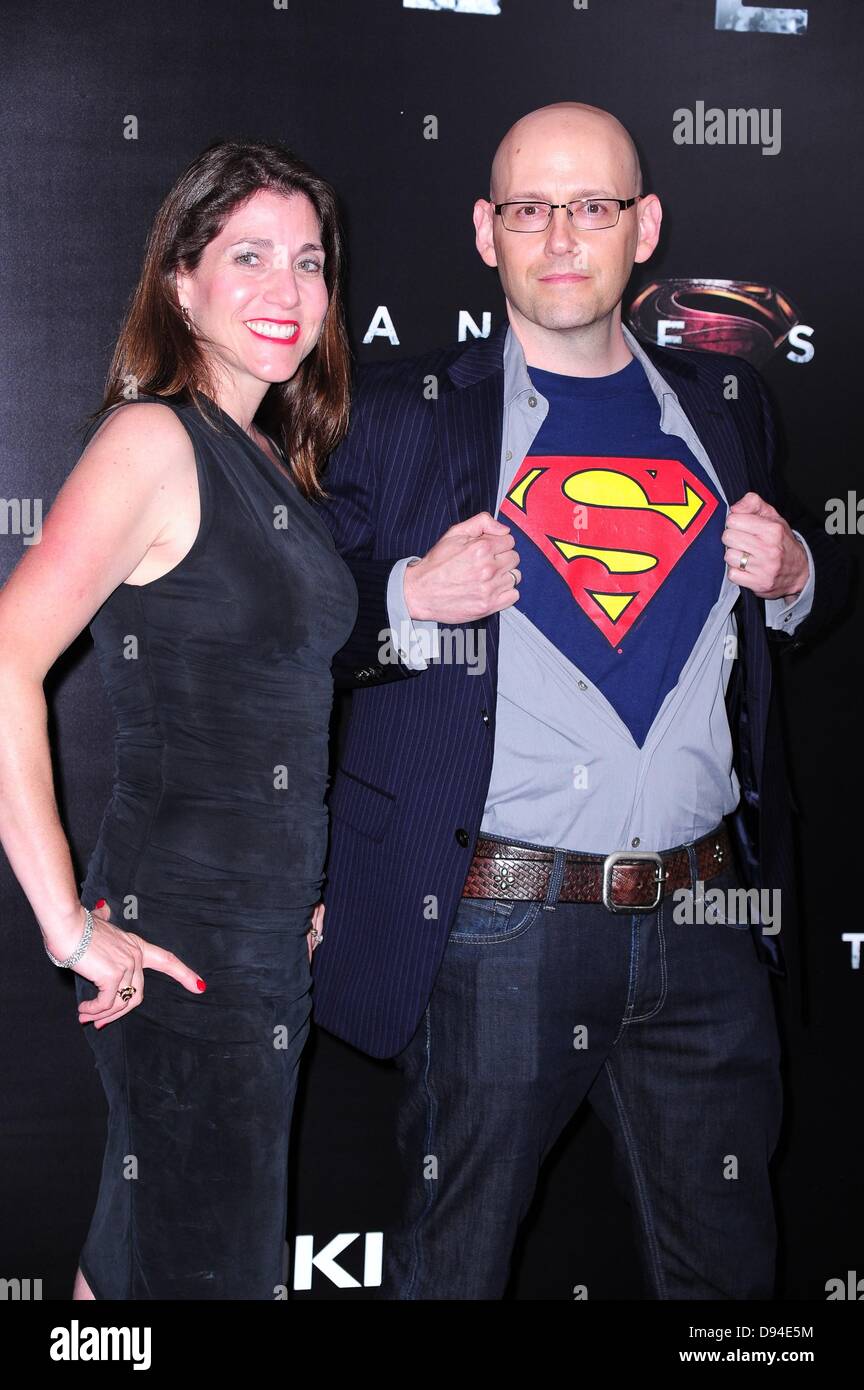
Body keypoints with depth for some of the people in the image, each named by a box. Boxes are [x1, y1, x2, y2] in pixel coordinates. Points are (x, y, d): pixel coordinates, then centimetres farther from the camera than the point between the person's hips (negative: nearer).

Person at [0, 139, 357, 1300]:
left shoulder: (270, 460, 12)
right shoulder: (154, 439, -14)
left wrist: (305, 890, 16)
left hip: (270, 929, 8)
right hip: (179, 935, -8)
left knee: (137, 1254, 19)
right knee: (203, 1262, 2)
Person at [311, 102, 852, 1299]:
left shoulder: (729, 406, 12)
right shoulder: (401, 416, 2)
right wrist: (412, 600, -16)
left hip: (705, 925, 3)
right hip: (497, 930, -3)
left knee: (725, 1258, 15)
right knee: (453, 1262, 7)